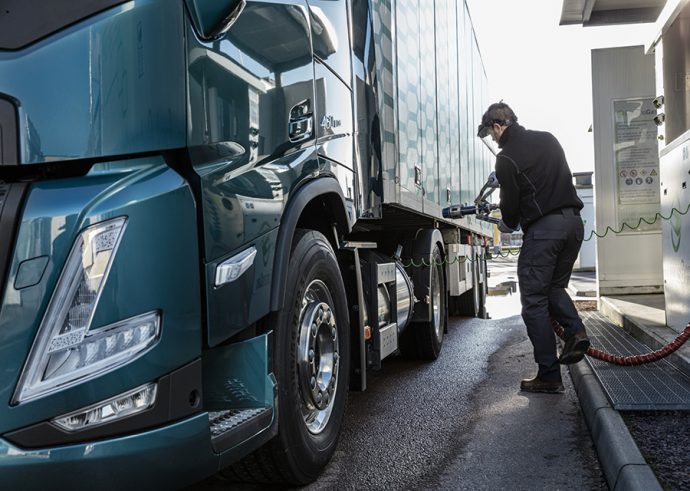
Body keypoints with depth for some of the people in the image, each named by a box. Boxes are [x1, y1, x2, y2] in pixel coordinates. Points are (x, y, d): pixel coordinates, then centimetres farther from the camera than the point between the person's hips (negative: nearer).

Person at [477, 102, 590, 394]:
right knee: (555, 287, 24)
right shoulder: (548, 139, 16)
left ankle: (549, 376, 0)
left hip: (543, 229, -8)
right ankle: (575, 330, -2)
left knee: (534, 301, 0)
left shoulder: (507, 158, -7)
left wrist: (507, 225, 16)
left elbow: (511, 205, -7)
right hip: (573, 221, 8)